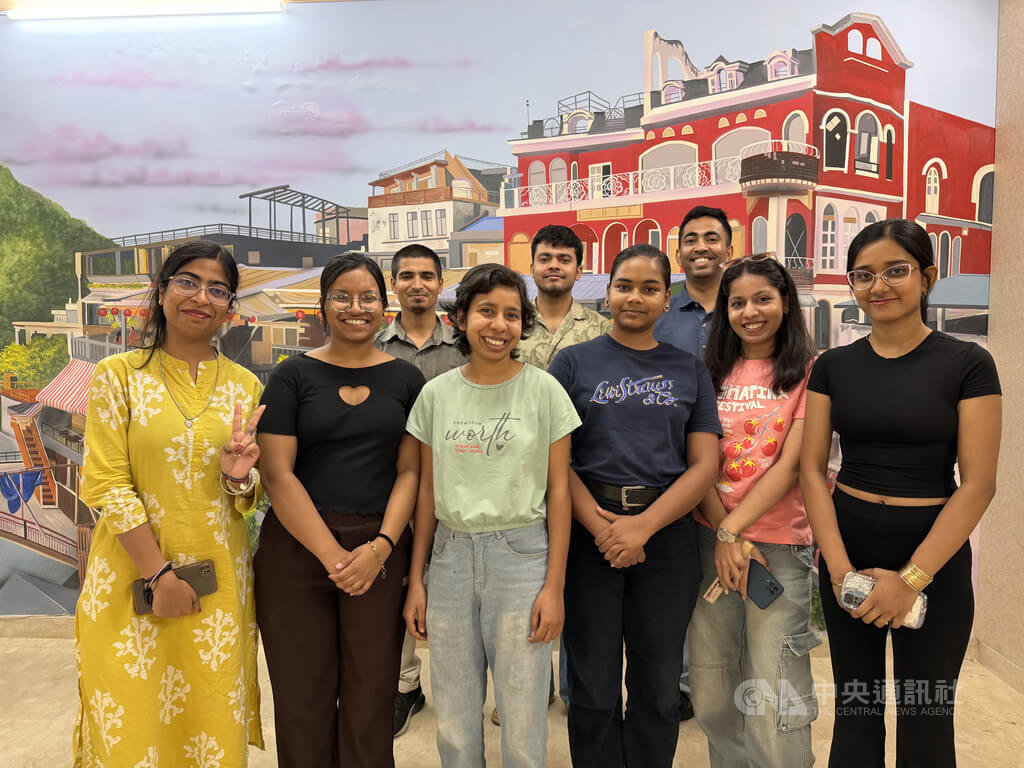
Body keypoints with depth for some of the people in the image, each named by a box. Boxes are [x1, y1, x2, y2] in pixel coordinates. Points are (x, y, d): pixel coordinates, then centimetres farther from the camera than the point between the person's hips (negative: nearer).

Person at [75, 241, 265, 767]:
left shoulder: (245, 386, 4)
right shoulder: (118, 374, -3)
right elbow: (106, 485, -8)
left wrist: (240, 477, -14)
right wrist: (159, 576, -13)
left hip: (220, 580, 2)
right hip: (133, 576, -2)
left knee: (214, 723, 12)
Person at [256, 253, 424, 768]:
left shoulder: (405, 379, 7)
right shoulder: (294, 375, 2)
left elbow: (409, 471, 3)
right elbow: (277, 474, -5)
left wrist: (379, 548, -11)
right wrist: (334, 554, -11)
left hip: (381, 549, 1)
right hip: (297, 546, -1)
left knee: (371, 699, 6)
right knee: (303, 697, 7)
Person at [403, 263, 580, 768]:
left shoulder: (544, 391, -4)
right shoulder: (436, 394, 4)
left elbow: (558, 490, -3)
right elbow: (427, 492, 8)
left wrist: (554, 585, -7)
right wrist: (416, 580, 6)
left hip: (522, 555, -2)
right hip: (451, 556, 3)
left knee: (522, 722, 7)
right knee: (453, 720, 13)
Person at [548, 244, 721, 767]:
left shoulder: (690, 370, 9)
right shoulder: (574, 362, 4)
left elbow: (704, 463, 1)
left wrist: (643, 526, -13)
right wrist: (600, 526, -16)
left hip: (667, 533, 2)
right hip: (588, 531, -1)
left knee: (658, 687, 12)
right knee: (594, 687, 9)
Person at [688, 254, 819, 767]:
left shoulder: (809, 372, 0)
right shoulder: (713, 372, 10)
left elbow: (791, 464, -8)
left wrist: (733, 528, -13)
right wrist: (724, 537, -8)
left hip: (779, 542, -3)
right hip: (712, 538, 4)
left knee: (773, 695, -2)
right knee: (711, 683, 11)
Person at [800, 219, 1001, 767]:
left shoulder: (967, 364, -6)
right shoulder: (833, 366, 2)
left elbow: (977, 484, -10)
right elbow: (810, 469, -1)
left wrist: (911, 578, -15)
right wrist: (839, 568, -11)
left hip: (934, 552, -2)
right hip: (847, 546, 2)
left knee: (926, 718, 11)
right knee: (854, 707, 14)